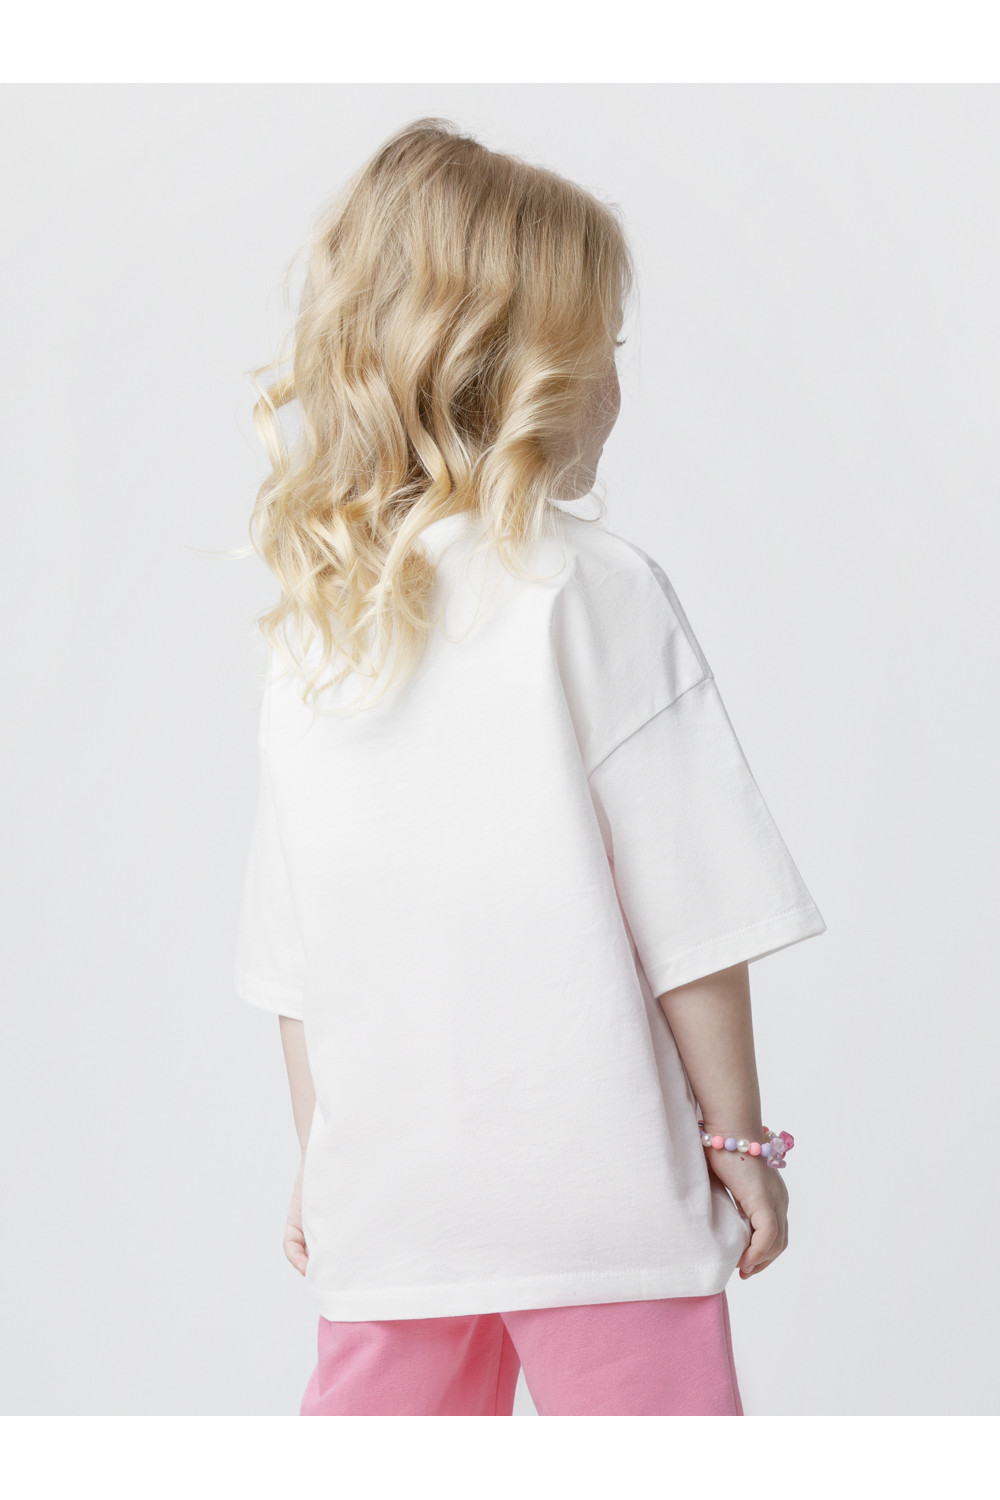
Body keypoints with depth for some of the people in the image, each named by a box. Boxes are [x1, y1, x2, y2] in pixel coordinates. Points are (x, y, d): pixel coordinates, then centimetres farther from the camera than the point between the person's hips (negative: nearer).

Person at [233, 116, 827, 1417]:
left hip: (384, 1200, 5)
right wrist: (737, 1133, -1)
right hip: (598, 1188, -5)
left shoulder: (309, 623, 5)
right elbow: (689, 910, -10)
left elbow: (292, 960, 9)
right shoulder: (595, 591, -10)